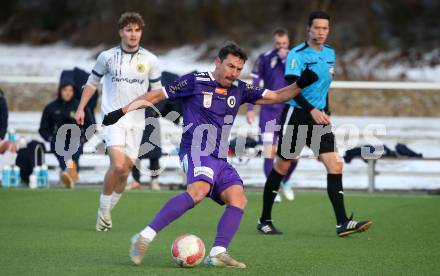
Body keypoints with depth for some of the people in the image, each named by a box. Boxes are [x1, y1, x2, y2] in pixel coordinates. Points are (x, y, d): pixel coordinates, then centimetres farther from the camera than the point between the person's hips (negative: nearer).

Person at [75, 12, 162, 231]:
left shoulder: (150, 60, 4)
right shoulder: (107, 57, 1)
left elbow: (157, 90, 11)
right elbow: (92, 82, 12)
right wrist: (81, 108, 6)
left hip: (136, 121, 3)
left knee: (125, 170, 3)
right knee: (118, 164, -20)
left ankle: (107, 211, 21)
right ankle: (103, 209, -3)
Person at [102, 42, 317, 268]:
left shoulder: (239, 90, 15)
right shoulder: (195, 82, -1)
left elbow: (275, 96, 18)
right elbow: (157, 95, 5)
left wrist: (300, 85, 1)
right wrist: (122, 111, 2)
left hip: (220, 160, 7)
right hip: (196, 151, -7)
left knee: (238, 198, -16)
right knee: (199, 190, -34)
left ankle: (217, 254, -23)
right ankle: (145, 237, -34)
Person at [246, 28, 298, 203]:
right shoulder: (264, 58, 0)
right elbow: (254, 84, 4)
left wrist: (285, 60, -17)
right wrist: (250, 109, -2)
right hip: (269, 111, -1)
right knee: (270, 152, -9)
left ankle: (285, 181, 27)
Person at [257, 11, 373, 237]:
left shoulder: (330, 53, 11)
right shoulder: (297, 55, -11)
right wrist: (312, 110, -32)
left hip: (319, 117, 6)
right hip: (295, 116, -6)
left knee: (335, 165, -8)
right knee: (282, 166, 4)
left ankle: (342, 223, -11)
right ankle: (265, 220, 17)